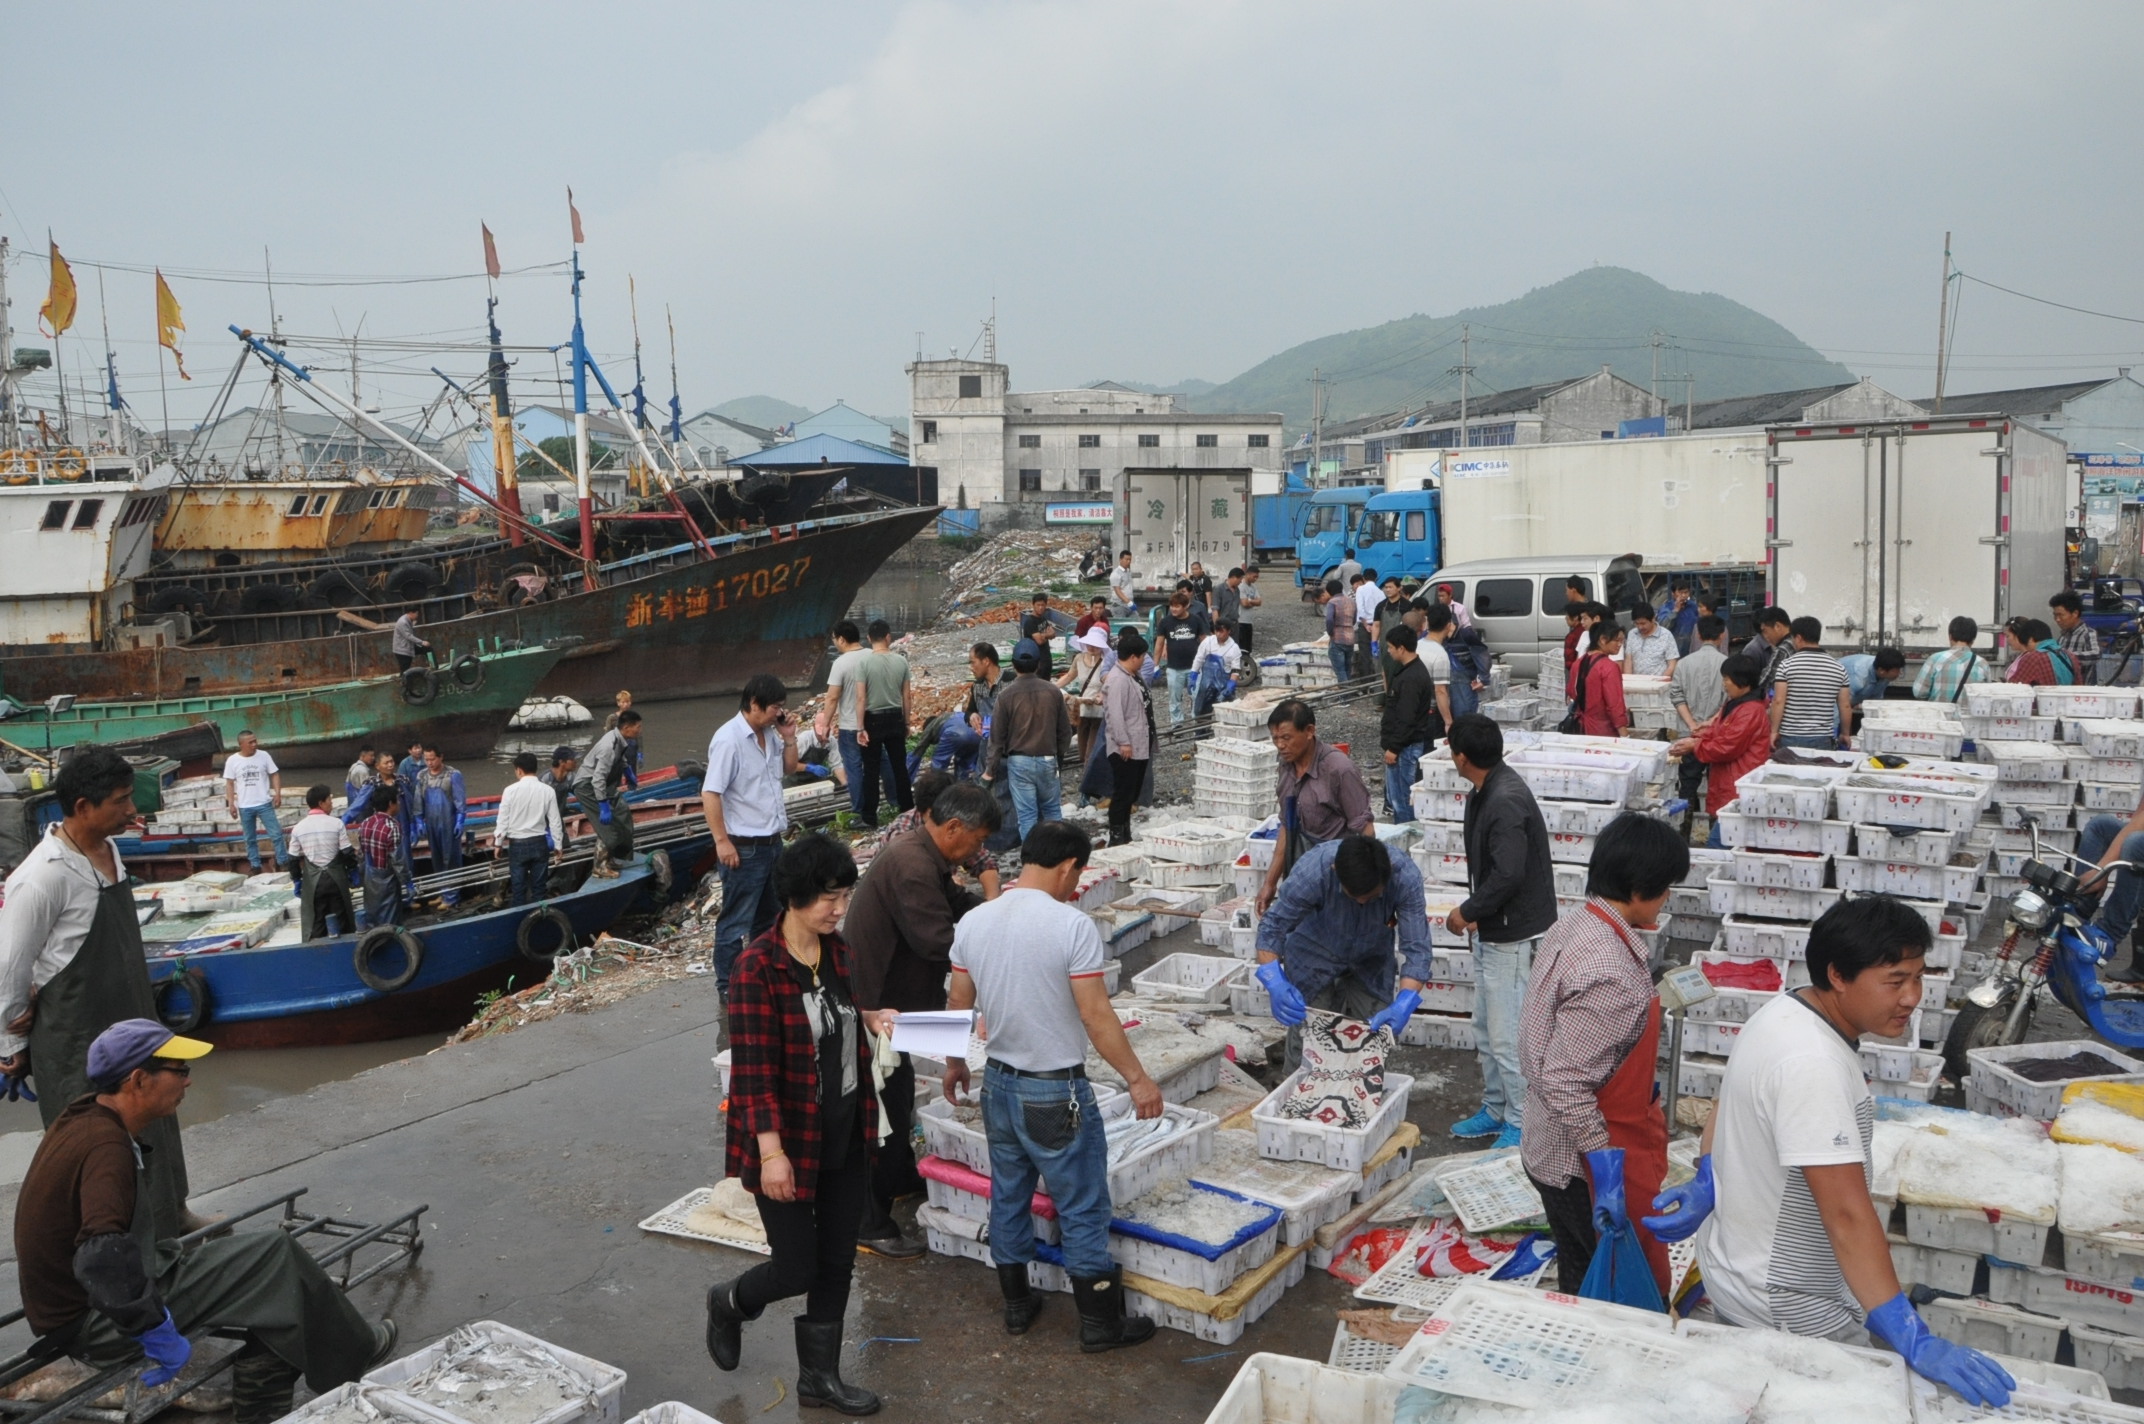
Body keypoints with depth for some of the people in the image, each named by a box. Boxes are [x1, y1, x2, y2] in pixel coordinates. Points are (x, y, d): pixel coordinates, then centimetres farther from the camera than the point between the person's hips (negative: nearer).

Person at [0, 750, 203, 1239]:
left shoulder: (108, 851, 1)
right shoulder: (42, 877, -24)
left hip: (131, 1020, 8)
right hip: (77, 1041, -8)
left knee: (153, 1123, 21)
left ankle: (168, 1216, 39)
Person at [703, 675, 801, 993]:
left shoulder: (769, 733, 5)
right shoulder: (729, 739, -19)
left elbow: (788, 768, 21)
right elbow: (710, 793, -21)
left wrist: (789, 739, 3)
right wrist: (722, 841, -21)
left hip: (772, 843, 9)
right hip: (743, 848, -9)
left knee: (770, 916, 21)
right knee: (736, 921, 2)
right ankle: (729, 988, 12)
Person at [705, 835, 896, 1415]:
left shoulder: (838, 952, 1)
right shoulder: (757, 967, -21)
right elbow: (753, 1069, -21)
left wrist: (870, 1018, -3)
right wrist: (771, 1152, -23)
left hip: (845, 1136, 7)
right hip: (790, 1140, -7)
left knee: (837, 1263, 14)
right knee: (797, 1268, 5)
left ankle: (820, 1376, 31)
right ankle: (730, 1302, 37)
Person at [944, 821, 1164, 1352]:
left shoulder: (973, 922, -2)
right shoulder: (1073, 925, -21)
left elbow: (958, 1005, 7)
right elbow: (1095, 1016, -20)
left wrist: (954, 1064, 22)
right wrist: (1137, 1079, -10)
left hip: (999, 1084, 6)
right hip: (1056, 1093, -6)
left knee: (1008, 1198, 20)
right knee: (1082, 1210, 8)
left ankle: (1016, 1305, 34)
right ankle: (1100, 1323, 20)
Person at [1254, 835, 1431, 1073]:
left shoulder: (1406, 877, -32)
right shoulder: (1312, 870, -35)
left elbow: (1416, 947, -29)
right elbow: (1272, 927, -26)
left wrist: (1403, 1005, -43)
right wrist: (1275, 984, -42)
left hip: (1372, 960, 2)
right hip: (1314, 954, -2)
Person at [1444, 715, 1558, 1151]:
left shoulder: (1506, 801, -25)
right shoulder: (1486, 792, 7)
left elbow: (1508, 876, -29)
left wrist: (1467, 912, -16)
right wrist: (1476, 913, 9)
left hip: (1514, 935, -10)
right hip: (1493, 931, 10)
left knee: (1507, 1036, -1)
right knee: (1487, 1030, 20)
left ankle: (1521, 1125, 13)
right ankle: (1496, 1110, 33)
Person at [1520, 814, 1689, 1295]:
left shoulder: (1568, 929, 0)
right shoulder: (1610, 973, -28)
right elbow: (1565, 1082, -30)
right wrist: (1606, 1161, -26)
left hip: (1549, 1148, 9)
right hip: (1585, 1165, -9)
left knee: (1580, 1284, 23)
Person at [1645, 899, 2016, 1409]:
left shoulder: (1786, 1009, -2)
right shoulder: (1813, 1066, -33)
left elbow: (1732, 1104, 11)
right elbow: (1847, 1213, -35)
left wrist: (1705, 1184, 5)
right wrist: (1913, 1341, -35)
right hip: (1785, 1310, -9)